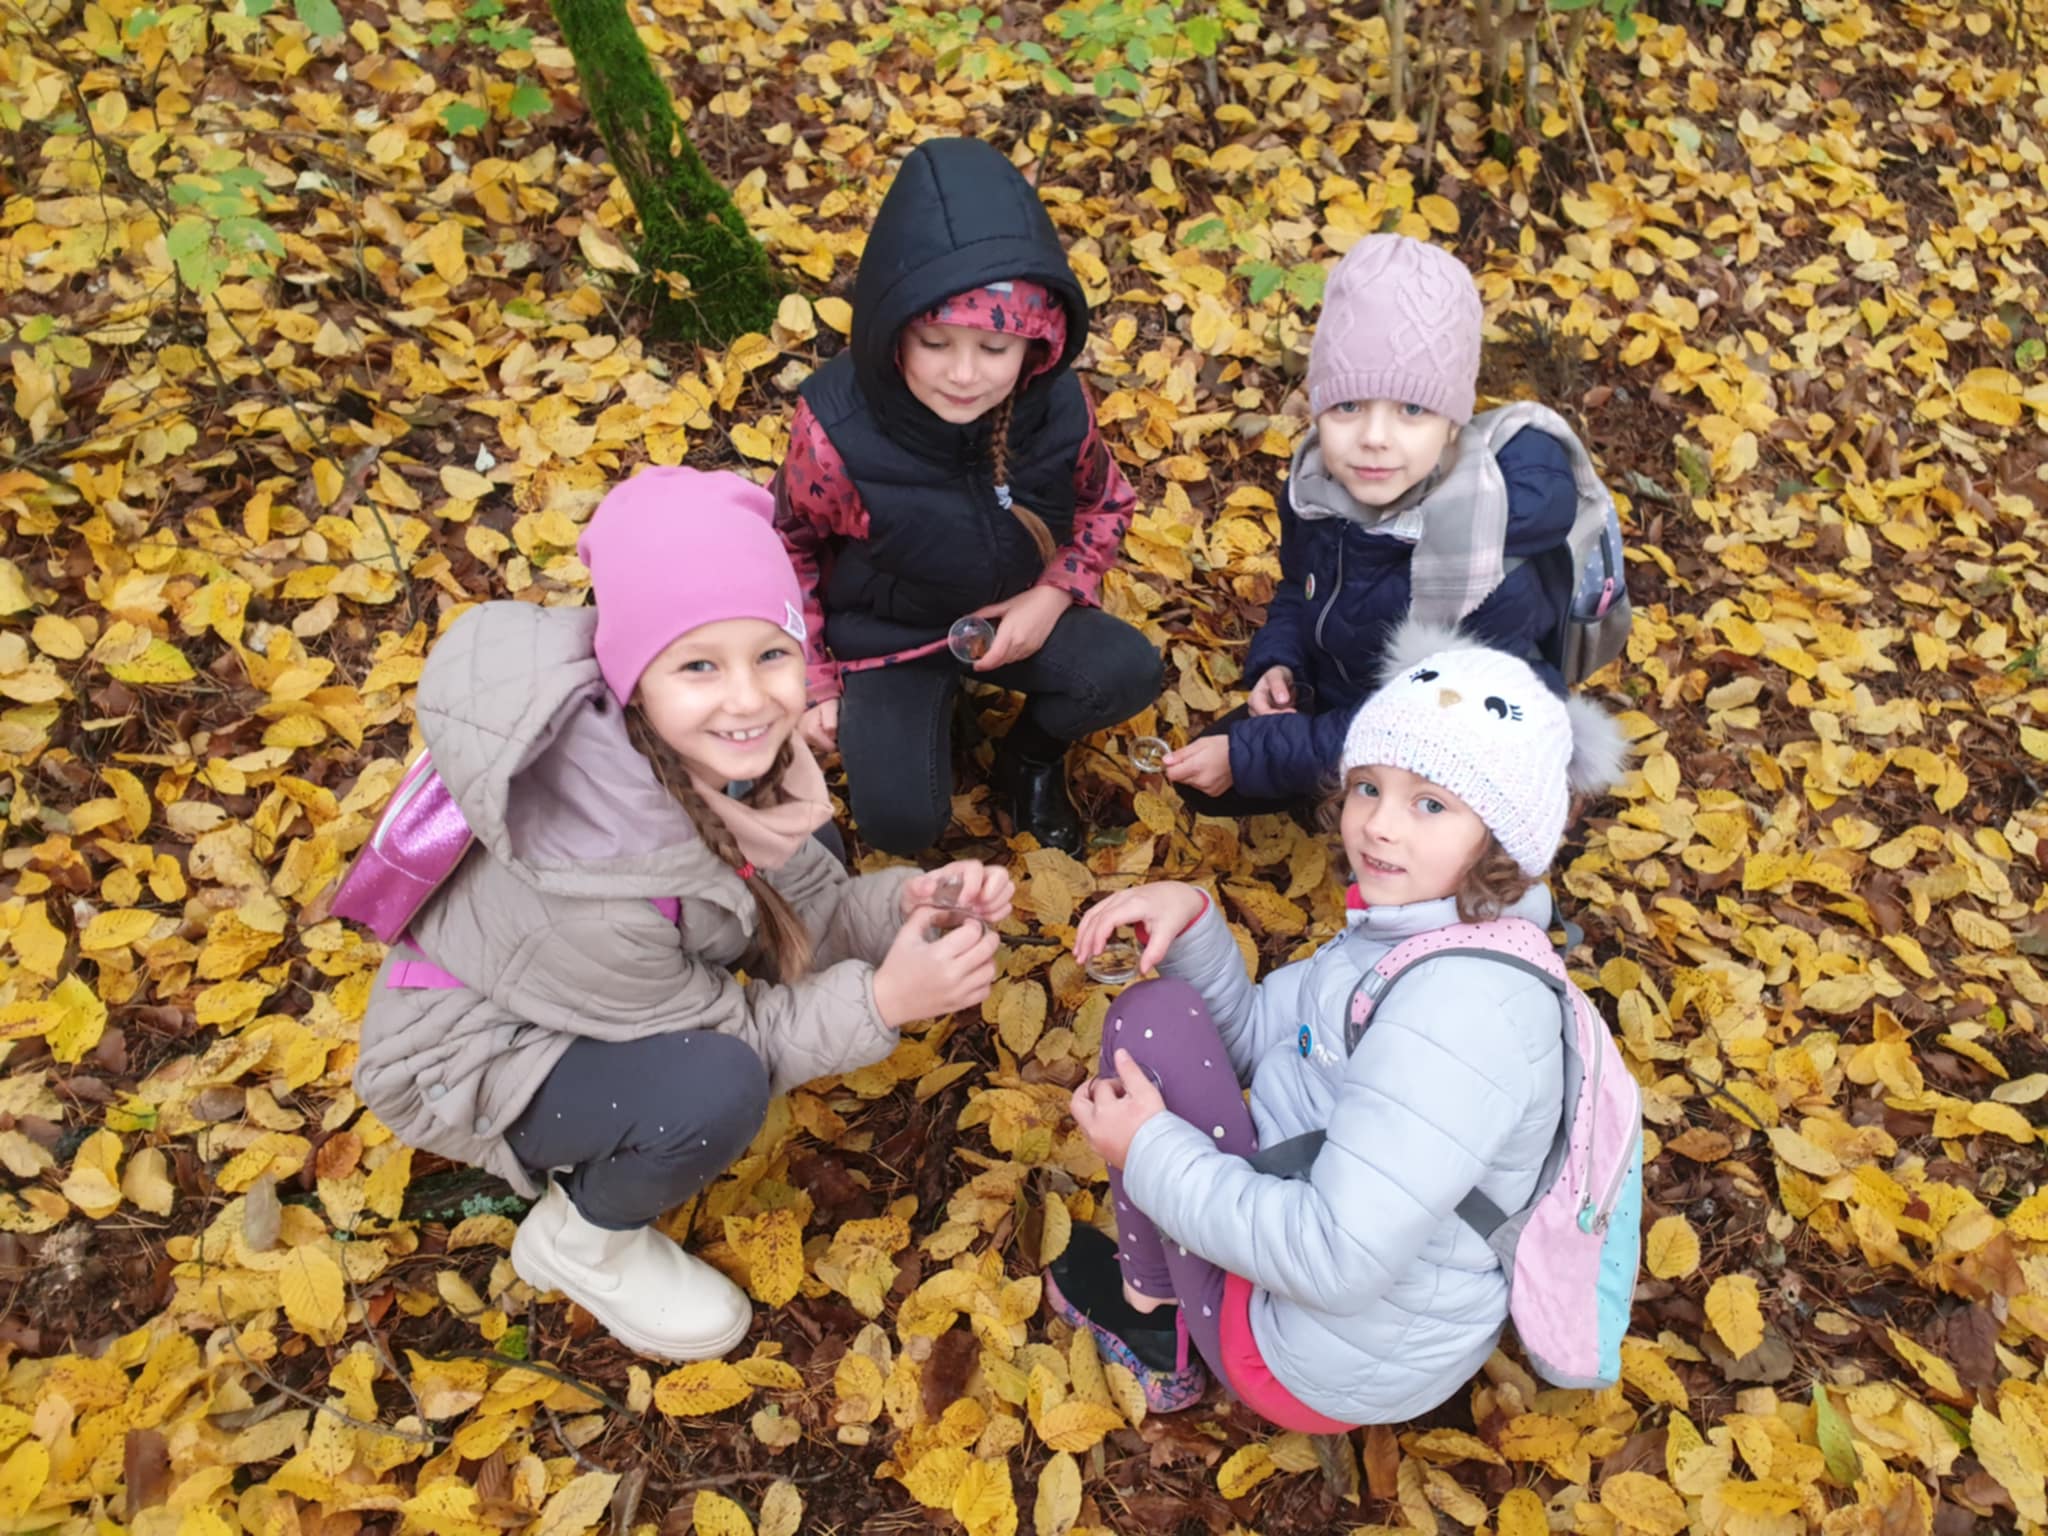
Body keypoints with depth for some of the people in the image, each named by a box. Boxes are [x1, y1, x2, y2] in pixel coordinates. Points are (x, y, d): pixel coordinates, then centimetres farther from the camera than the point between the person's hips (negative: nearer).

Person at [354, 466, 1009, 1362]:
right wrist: (881, 1001, -33)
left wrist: (907, 903, -29)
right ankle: (584, 1242, 3)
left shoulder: (710, 749, -21)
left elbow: (805, 909, -11)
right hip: (474, 1061, -7)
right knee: (716, 1088, -32)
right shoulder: (591, 884, -39)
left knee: (793, 866, -4)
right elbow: (729, 1029, -23)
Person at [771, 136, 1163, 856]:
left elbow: (1105, 505, 1)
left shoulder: (1060, 408, -20)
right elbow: (788, 543, -8)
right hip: (885, 635, -2)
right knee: (899, 822, -19)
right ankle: (922, 711, 17)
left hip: (1012, 615, 2)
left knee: (1129, 672, -23)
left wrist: (1054, 594, -16)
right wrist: (812, 680, -8)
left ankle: (1031, 755, 10)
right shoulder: (836, 430, -28)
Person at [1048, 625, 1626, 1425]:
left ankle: (1152, 1321, 7)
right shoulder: (1413, 928, 0)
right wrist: (1191, 921, -9)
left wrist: (1150, 1155, -21)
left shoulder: (1466, 1005, -30)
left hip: (1319, 1369, -9)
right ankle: (1157, 1282, 15)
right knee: (1182, 999, 16)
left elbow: (1336, 1259, -31)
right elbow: (1255, 1035, 9)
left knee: (1155, 1017, -13)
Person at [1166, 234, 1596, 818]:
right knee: (1203, 782, 2)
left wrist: (1249, 755, -29)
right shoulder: (1319, 484, -17)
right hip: (1334, 700, 6)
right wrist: (1277, 663, -15)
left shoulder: (1492, 573, -36)